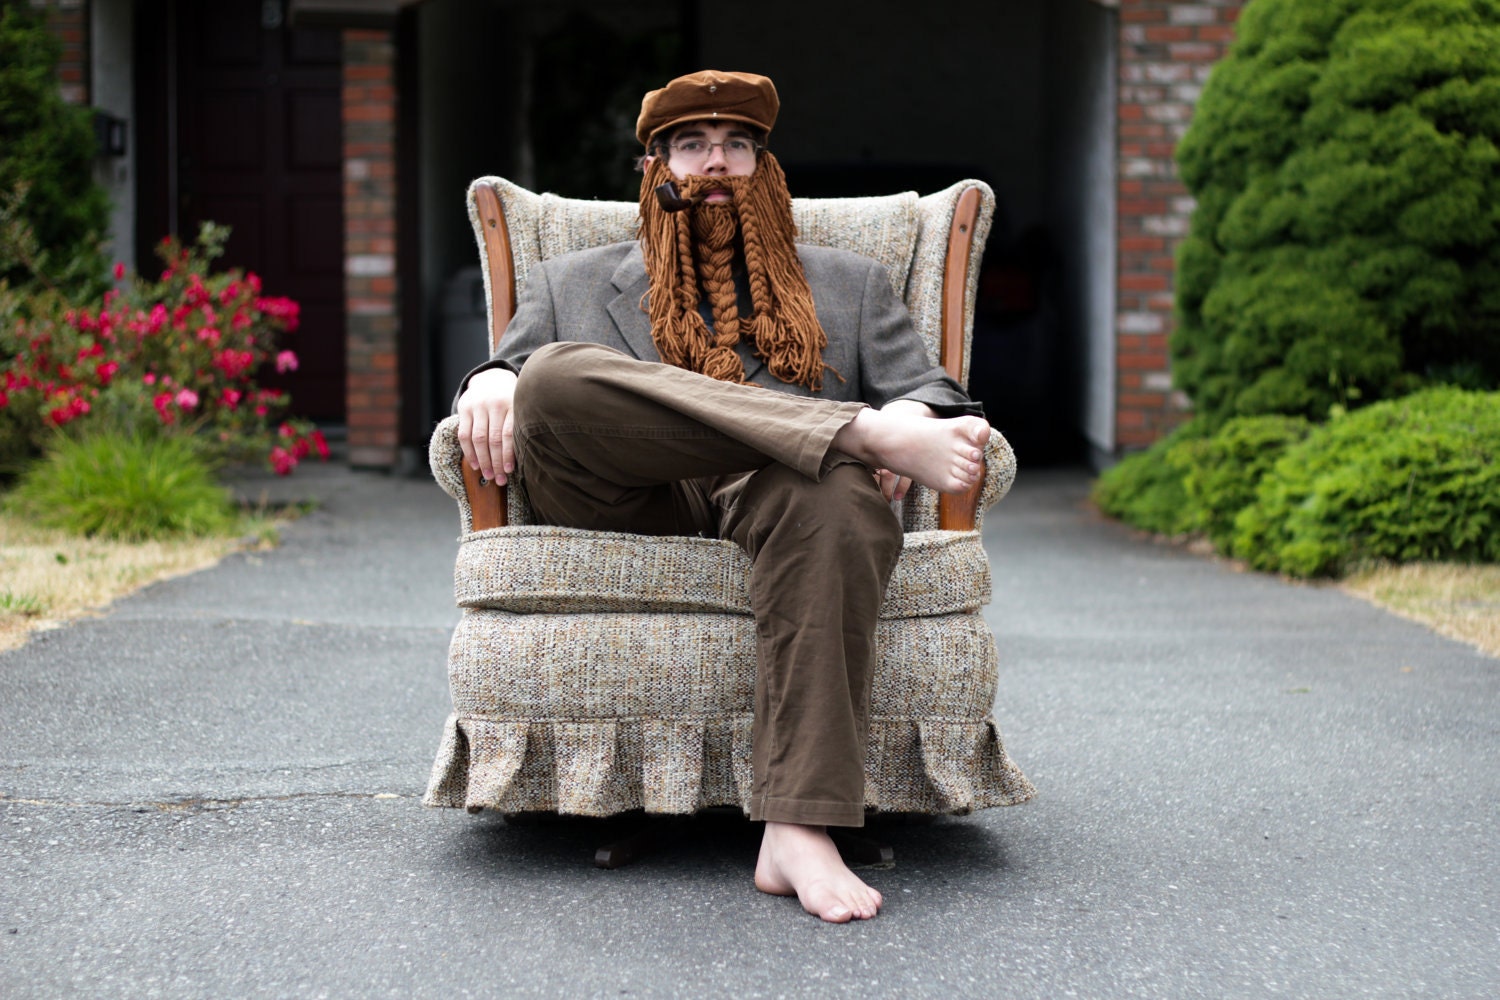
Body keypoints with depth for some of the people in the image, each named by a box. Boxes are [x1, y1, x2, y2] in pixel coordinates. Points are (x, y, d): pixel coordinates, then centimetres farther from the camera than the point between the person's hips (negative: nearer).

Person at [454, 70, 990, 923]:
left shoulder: (849, 285, 29)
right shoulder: (572, 286, 30)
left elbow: (932, 393, 18)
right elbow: (515, 370, 18)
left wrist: (914, 418, -8)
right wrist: (492, 382, -8)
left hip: (774, 499, 0)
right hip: (630, 509, 1)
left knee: (838, 493, -39)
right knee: (554, 377, -31)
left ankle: (801, 831, -46)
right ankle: (859, 431, -34)